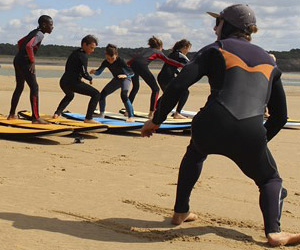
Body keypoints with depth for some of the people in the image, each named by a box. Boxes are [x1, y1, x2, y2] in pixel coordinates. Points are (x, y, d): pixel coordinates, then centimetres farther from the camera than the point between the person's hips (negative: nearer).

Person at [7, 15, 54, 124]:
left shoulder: (34, 32, 17)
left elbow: (20, 42, 28)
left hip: (18, 61, 10)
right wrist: (32, 61, -21)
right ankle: (35, 118, -15)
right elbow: (29, 46, -29)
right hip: (25, 62, -10)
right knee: (34, 87, -11)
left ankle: (12, 114, 29)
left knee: (19, 87, 20)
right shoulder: (40, 34, -13)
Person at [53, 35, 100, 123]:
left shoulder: (74, 53, 18)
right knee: (96, 94, -3)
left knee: (70, 95, 41)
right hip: (73, 83, -9)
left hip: (63, 82, 9)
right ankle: (88, 118, -9)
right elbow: (84, 73, -16)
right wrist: (90, 79, 4)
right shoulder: (83, 56, -11)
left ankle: (57, 113, 28)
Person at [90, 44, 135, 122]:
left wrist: (125, 75, -53)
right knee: (102, 94, 2)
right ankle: (101, 114, 21)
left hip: (125, 78, -6)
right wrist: (94, 71, -29)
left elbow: (132, 73, -33)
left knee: (124, 95, -31)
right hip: (116, 79, 7)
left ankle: (131, 117, -30)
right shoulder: (105, 62, -16)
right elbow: (98, 72, -6)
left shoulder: (120, 61, -31)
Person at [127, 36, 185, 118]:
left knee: (135, 87, 26)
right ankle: (151, 113, -1)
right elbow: (168, 61, 8)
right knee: (155, 89, 5)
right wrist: (182, 65, 7)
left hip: (133, 65, 6)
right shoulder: (158, 52, 21)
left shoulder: (146, 49, 35)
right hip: (142, 65, -6)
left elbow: (133, 58, 40)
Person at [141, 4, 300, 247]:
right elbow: (280, 115, 25)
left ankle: (181, 212, 36)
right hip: (251, 136, 1)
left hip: (211, 127, -1)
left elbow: (178, 85, 2)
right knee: (271, 180, 26)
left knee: (195, 152, 35)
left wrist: (156, 121, 10)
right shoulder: (268, 61, 25)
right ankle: (274, 232, 0)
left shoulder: (215, 50, 15)